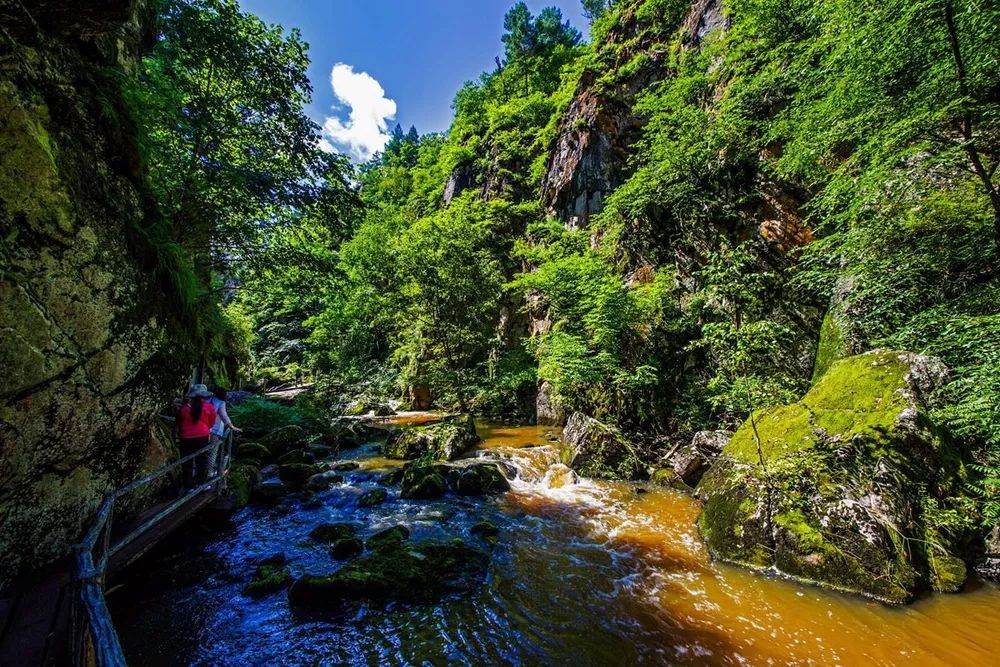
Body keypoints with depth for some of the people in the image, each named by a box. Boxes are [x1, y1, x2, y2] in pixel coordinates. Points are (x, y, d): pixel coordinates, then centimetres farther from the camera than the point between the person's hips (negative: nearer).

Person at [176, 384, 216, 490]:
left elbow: (179, 423, 6)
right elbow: (212, 422, 3)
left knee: (187, 462, 13)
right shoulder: (209, 407, -10)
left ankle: (189, 486, 20)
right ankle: (201, 483, 23)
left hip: (186, 438, 1)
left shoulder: (184, 408, -7)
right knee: (202, 461, 14)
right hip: (202, 437, 0)